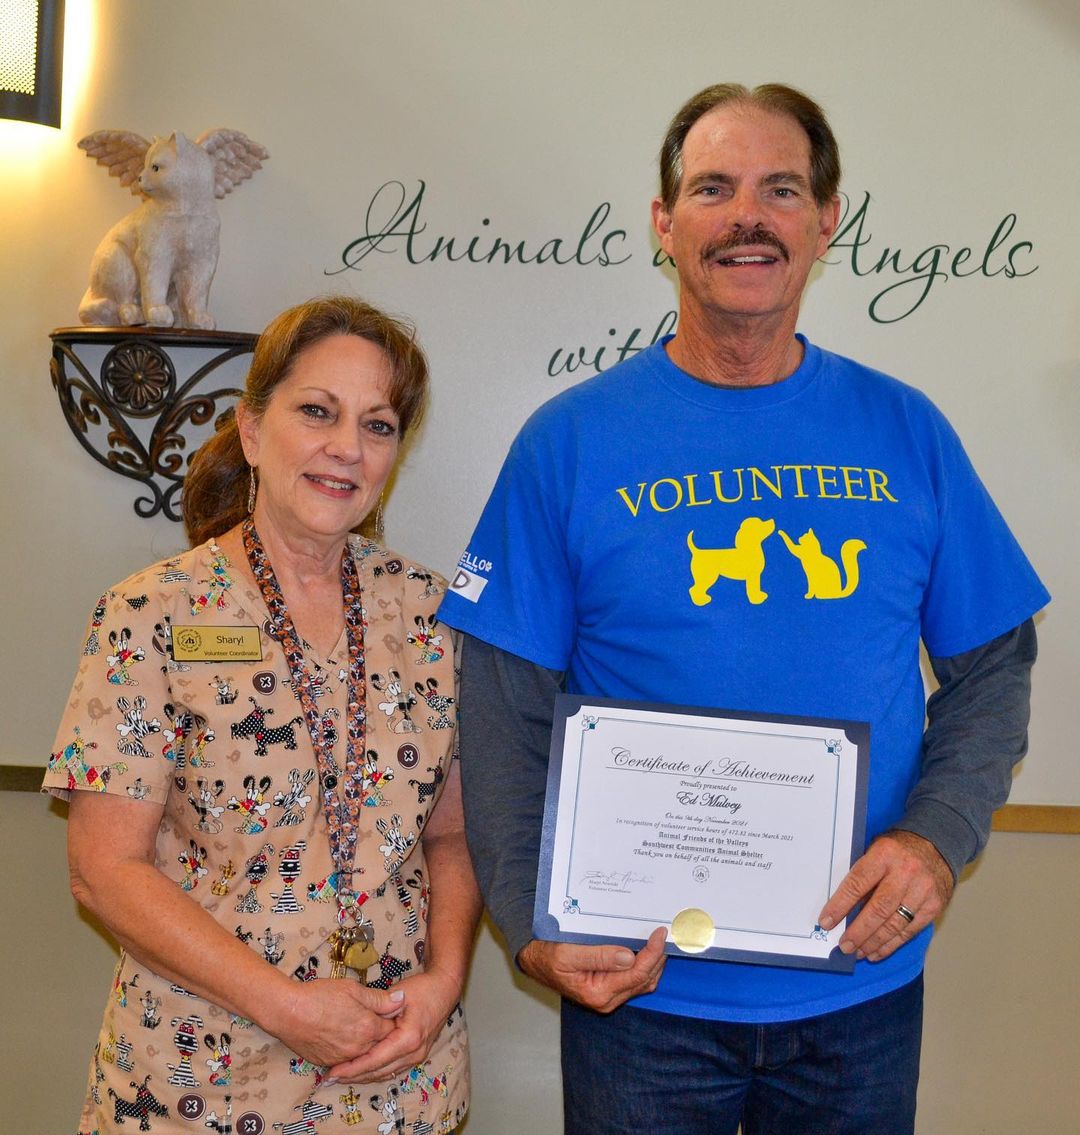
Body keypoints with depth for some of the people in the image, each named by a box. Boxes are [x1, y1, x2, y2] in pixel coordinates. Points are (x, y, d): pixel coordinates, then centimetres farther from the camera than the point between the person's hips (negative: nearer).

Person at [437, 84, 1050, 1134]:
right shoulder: (570, 440, -5)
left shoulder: (905, 432, 0)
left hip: (863, 987, 2)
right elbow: (504, 706, -6)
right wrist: (533, 927, -15)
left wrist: (939, 838, -11)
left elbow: (992, 664, 5)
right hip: (641, 988, -2)